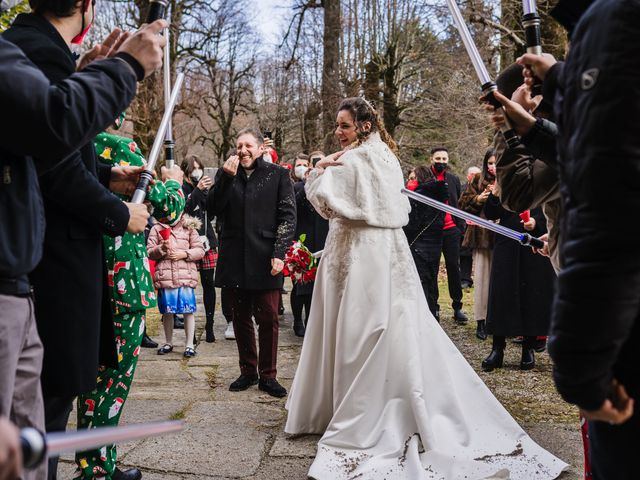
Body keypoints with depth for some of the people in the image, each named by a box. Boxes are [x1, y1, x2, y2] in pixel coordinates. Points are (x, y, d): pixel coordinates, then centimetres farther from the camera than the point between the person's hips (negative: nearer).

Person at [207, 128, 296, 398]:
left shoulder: (277, 175, 4)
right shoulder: (225, 175, 13)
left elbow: (288, 216, 0)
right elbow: (213, 209, 1)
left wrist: (279, 253, -9)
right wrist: (227, 177, -9)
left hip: (264, 261, -3)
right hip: (234, 261, 3)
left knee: (268, 320, 0)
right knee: (241, 319, 10)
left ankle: (268, 376, 11)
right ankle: (248, 372, 21)